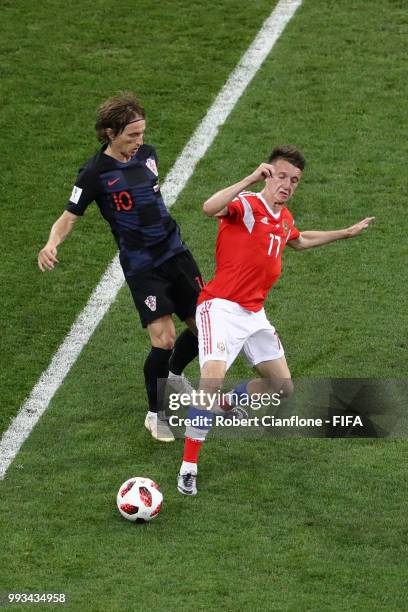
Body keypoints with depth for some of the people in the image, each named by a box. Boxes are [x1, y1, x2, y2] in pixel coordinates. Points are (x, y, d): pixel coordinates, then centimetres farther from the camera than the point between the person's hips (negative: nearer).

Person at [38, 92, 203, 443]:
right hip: (141, 266, -6)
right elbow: (70, 217, -10)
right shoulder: (94, 174, -13)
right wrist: (52, 244, -29)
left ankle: (174, 376, 38)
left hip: (175, 253, 6)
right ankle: (155, 413, 8)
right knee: (163, 339, -14)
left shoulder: (146, 154, 4)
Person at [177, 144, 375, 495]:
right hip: (221, 307, -8)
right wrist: (252, 179, -43)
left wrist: (347, 233, 42)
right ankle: (188, 467, -18)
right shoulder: (245, 206, -13)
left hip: (254, 314, 8)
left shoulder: (285, 219, 13)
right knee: (212, 380, -26)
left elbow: (299, 241, 38)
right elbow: (210, 208, -37)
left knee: (283, 387, 13)